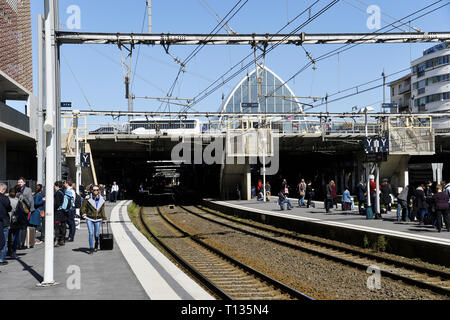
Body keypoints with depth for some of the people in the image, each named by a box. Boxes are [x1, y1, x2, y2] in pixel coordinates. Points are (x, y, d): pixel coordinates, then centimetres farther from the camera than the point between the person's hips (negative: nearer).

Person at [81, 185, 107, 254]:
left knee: (96, 234, 6)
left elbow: (102, 210, 12)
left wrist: (104, 219, 16)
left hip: (98, 219, 2)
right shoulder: (88, 199, -7)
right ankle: (91, 248, -6)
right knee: (91, 233, -12)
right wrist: (84, 214, -12)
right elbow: (83, 207, 2)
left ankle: (96, 246, 33)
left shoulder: (101, 200, 4)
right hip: (89, 219, -2)